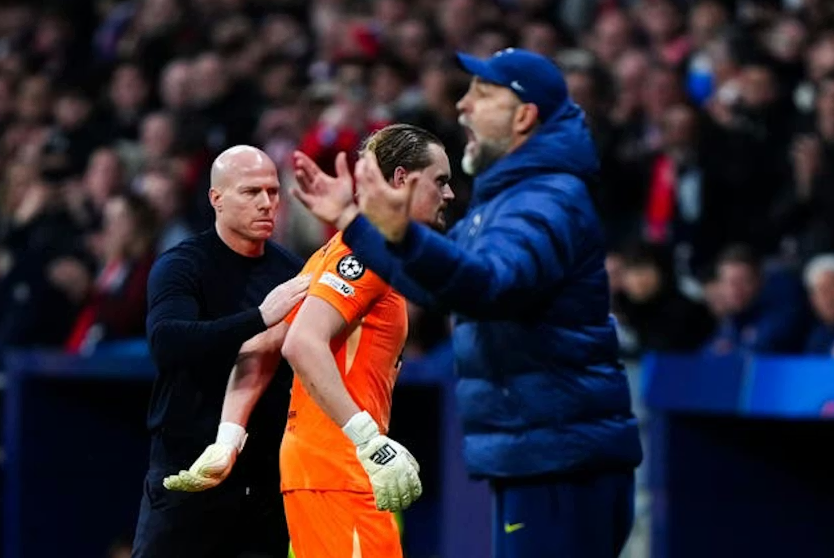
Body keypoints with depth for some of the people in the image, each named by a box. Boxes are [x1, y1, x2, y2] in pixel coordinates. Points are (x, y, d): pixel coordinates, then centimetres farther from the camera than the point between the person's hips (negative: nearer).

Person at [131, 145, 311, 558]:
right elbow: (166, 342, -26)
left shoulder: (290, 271, 9)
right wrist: (259, 318, -33)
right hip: (189, 473, -5)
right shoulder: (180, 265, -7)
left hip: (267, 473, 5)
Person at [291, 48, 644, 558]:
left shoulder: (549, 200, -15)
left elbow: (493, 282, -34)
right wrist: (352, 221, 25)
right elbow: (435, 281, 29)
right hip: (531, 459, 11)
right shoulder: (506, 197, 18)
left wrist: (403, 234, -48)